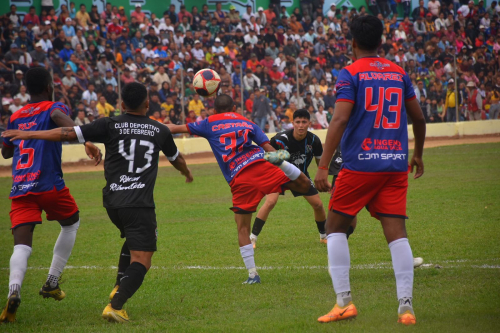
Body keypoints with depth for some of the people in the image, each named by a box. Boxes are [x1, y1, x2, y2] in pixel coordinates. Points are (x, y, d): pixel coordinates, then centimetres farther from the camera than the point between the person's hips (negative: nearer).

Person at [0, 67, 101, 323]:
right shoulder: (54, 108, 6)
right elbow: (59, 117, -21)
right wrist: (86, 142, -35)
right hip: (49, 184, -3)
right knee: (71, 224, 26)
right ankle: (51, 283, 22)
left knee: (22, 244, -7)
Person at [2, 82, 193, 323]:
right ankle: (116, 305, -26)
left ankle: (119, 287, 20)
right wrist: (188, 174, 51)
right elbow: (177, 159, 28)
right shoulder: (160, 131, 8)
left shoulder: (110, 125, 3)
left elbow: (67, 133, -1)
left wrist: (28, 134, 8)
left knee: (133, 239, 31)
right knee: (141, 260, -6)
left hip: (112, 201, 3)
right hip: (140, 204, -3)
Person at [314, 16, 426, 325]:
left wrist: (323, 166, -16)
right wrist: (418, 154, 33)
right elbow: (419, 118, 17)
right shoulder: (399, 73, 11)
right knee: (397, 232, 1)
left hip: (360, 164, -4)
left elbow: (340, 120, -14)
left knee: (336, 227, 10)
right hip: (396, 165, 4)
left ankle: (344, 302, 3)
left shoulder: (350, 74, -4)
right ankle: (406, 306, -8)